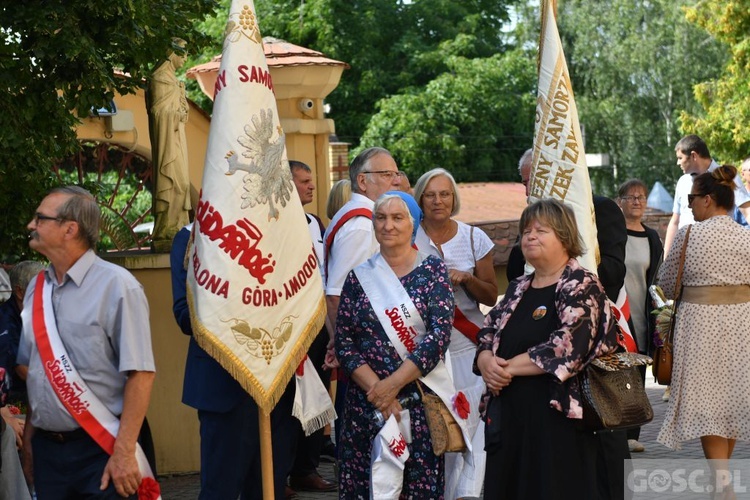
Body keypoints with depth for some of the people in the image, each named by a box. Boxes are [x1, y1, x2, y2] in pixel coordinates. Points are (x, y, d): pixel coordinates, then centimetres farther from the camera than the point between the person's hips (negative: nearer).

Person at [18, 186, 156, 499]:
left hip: (100, 450, -6)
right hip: (45, 449, 6)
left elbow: (140, 374, -16)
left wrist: (124, 452, -18)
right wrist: (29, 437, 11)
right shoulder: (36, 289, 7)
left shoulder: (116, 285, -13)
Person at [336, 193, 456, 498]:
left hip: (420, 399, -2)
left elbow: (440, 335, -11)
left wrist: (392, 385, -16)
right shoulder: (359, 276, 6)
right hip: (365, 401, 2)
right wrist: (376, 389, -13)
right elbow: (343, 343, 1)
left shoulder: (432, 270, 0)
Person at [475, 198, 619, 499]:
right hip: (509, 415, 7)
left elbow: (568, 345, -19)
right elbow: (487, 335, 17)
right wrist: (486, 362, -6)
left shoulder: (581, 286, -6)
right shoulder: (518, 288, 17)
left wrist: (509, 367, -14)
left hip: (556, 417, -7)